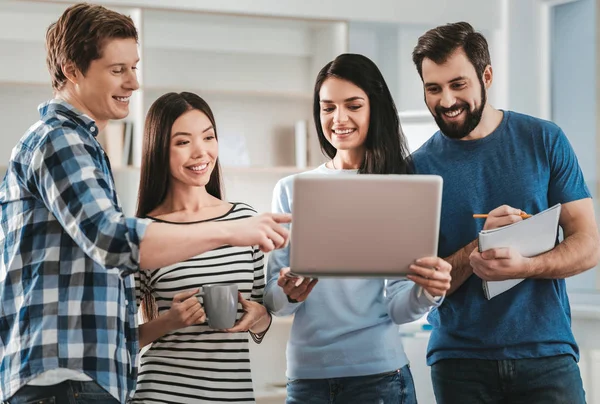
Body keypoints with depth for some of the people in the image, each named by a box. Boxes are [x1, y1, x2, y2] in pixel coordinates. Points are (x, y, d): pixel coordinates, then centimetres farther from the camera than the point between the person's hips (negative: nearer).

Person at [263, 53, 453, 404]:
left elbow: (398, 307, -3)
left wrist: (427, 292, -24)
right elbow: (273, 297, 5)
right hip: (307, 372, 2)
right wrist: (290, 294, -17)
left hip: (379, 373, -2)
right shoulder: (291, 190, 6)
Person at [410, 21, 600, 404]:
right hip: (460, 357, 1)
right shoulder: (420, 167, 1)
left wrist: (523, 266, -20)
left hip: (546, 354, 0)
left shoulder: (544, 140, 1)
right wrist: (477, 248, -19)